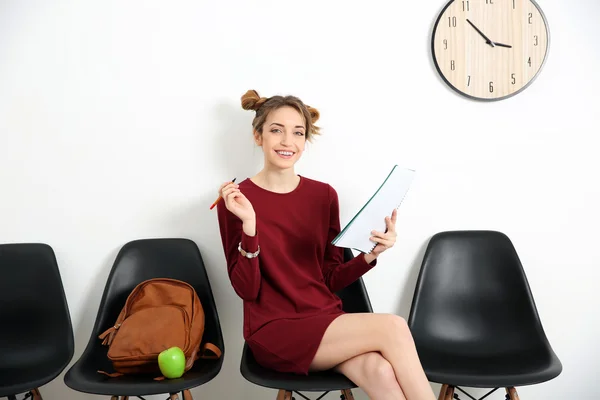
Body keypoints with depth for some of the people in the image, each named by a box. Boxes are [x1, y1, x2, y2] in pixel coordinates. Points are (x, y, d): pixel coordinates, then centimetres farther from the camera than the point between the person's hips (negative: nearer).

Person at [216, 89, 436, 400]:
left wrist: (370, 255, -10)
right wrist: (249, 225, -23)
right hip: (274, 331, -4)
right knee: (392, 327, -23)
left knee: (380, 372, -29)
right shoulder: (236, 201, -6)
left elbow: (331, 279, 8)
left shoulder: (324, 195, 6)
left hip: (327, 320, 4)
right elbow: (246, 289, -10)